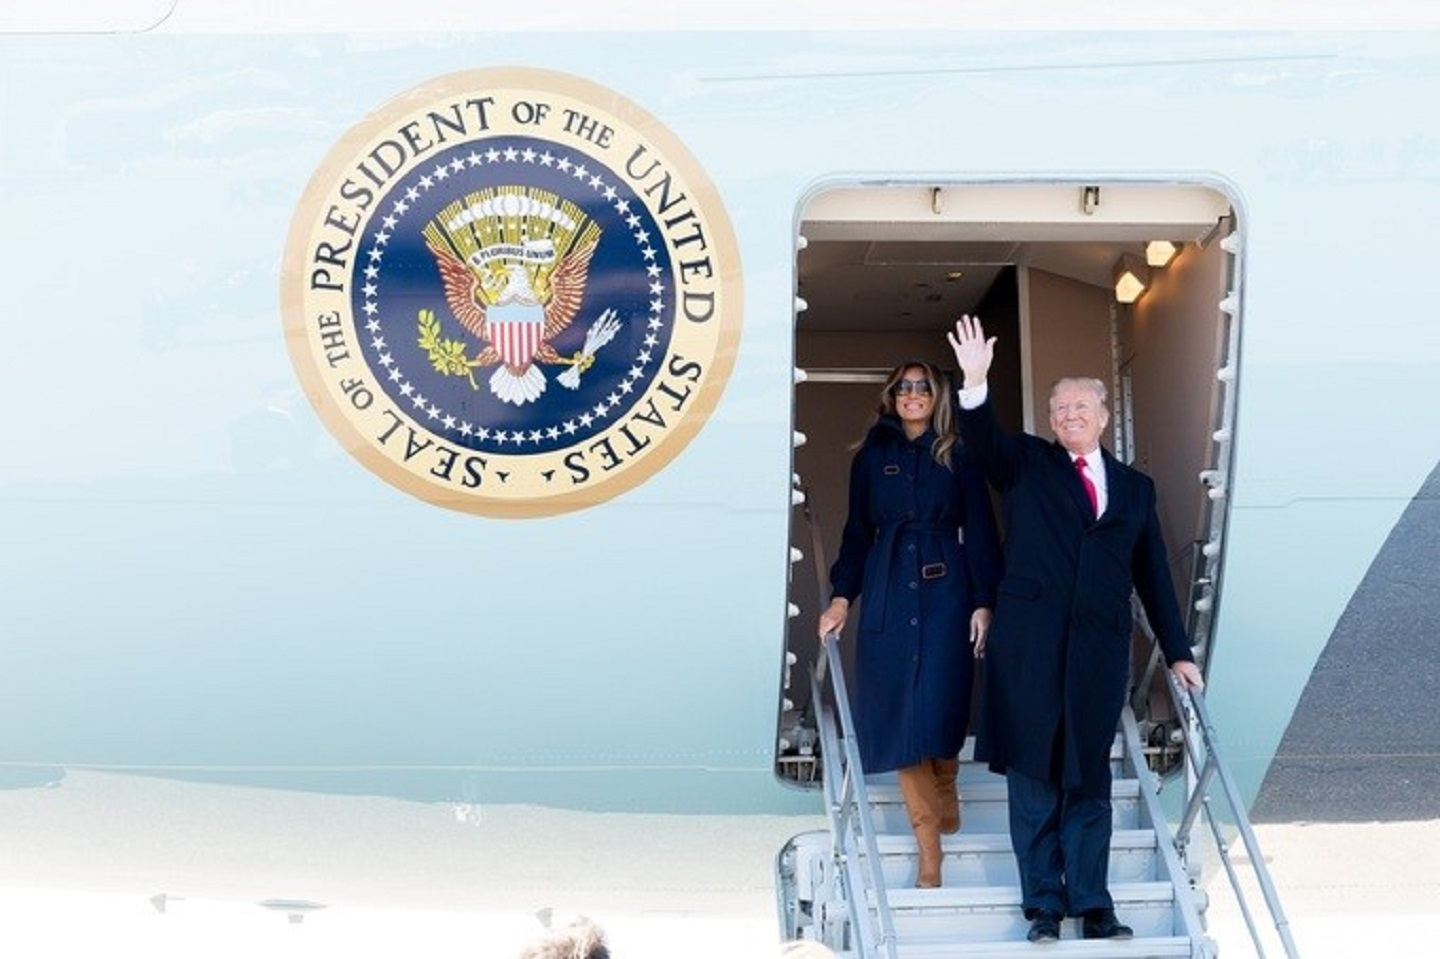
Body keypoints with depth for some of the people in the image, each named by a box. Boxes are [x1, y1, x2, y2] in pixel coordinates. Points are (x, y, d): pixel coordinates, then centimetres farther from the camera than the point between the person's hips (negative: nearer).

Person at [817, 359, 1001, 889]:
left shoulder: (958, 458, 5)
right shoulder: (872, 457, 10)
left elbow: (980, 532, 2)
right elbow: (857, 531, 12)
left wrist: (983, 602, -5)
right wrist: (841, 596, 2)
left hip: (945, 591, -2)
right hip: (888, 592, 2)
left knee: (939, 703, -8)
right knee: (895, 709, -4)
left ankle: (944, 786, 27)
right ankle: (929, 851, 1)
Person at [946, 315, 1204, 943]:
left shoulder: (1136, 488, 16)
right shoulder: (1026, 463, 9)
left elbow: (1153, 576, 16)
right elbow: (982, 440, -11)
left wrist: (1176, 652, 13)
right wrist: (975, 384, -29)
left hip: (1100, 649, 2)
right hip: (1030, 644, -2)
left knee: (1088, 778, 6)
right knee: (1033, 774, 1)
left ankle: (1093, 906, 11)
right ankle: (1044, 904, 8)